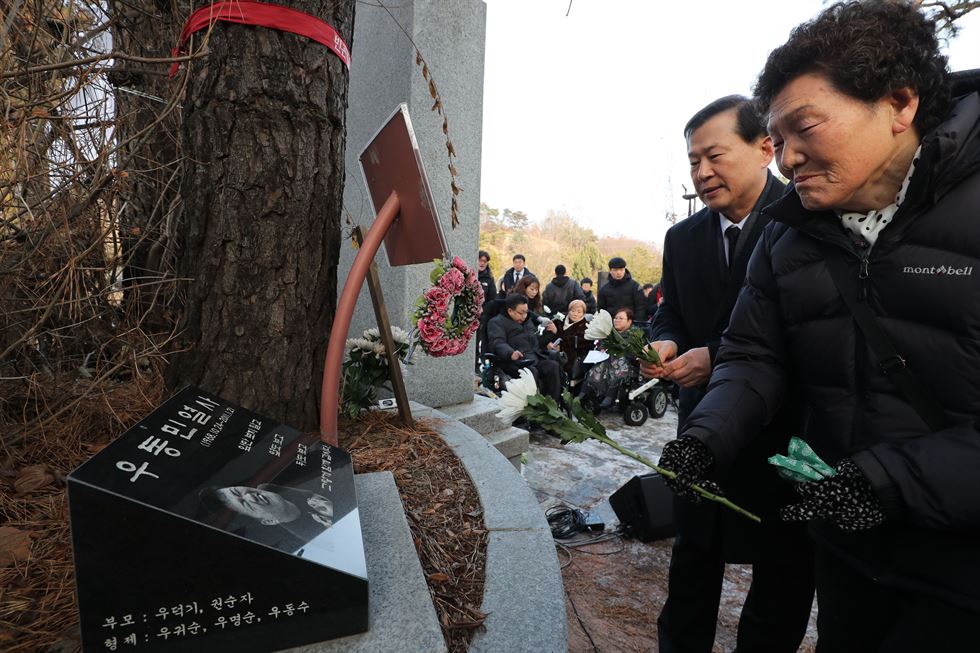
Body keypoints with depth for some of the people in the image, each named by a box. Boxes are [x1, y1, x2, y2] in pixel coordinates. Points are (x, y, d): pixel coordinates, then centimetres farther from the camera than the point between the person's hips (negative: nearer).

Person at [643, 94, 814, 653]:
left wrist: (718, 356, -23)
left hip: (785, 431, -4)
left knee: (783, 566, 15)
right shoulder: (683, 238, 6)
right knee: (694, 550, 19)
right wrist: (665, 344, -12)